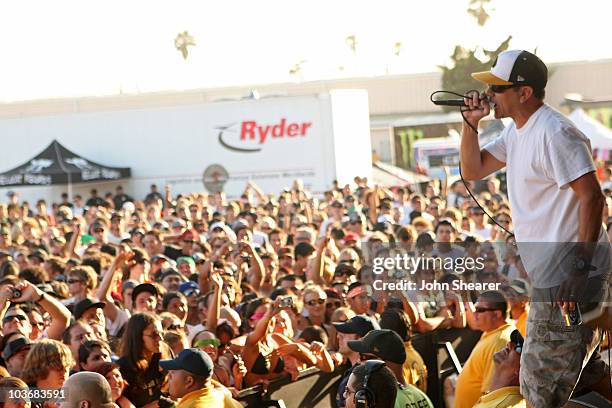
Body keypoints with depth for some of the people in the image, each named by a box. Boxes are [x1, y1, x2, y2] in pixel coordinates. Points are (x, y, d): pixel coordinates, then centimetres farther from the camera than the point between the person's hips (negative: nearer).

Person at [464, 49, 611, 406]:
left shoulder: (553, 133, -19)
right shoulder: (517, 132, 13)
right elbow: (473, 170, 20)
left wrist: (580, 266, -28)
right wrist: (471, 123, 6)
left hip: (568, 277, -11)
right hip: (552, 273, 11)